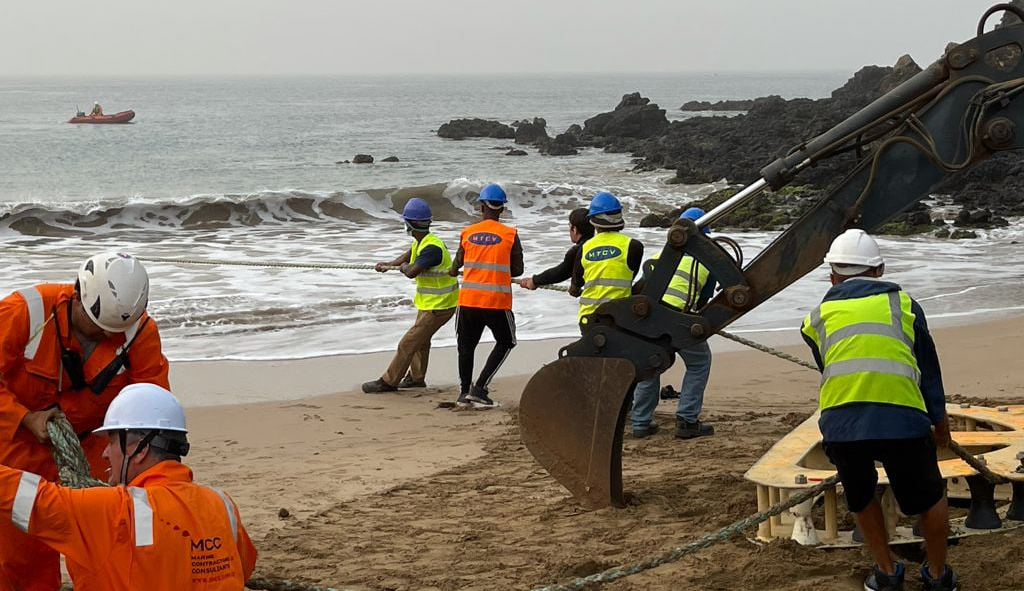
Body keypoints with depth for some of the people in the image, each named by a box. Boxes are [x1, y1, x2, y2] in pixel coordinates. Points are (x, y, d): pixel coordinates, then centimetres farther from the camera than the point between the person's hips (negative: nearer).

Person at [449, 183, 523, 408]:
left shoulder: (467, 232, 1)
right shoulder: (510, 235, -4)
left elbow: (458, 263, 12)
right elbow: (517, 270, 1)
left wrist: (453, 271, 35)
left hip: (468, 299, 2)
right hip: (497, 300, -2)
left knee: (466, 344, 16)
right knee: (505, 343, 15)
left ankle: (464, 392, 16)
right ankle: (480, 388, 3)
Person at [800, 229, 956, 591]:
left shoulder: (818, 318, 22)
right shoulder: (903, 304, 21)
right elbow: (929, 368, 27)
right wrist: (940, 418, 40)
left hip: (840, 422, 1)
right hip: (902, 418, -1)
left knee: (861, 499, 28)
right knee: (930, 497, 23)